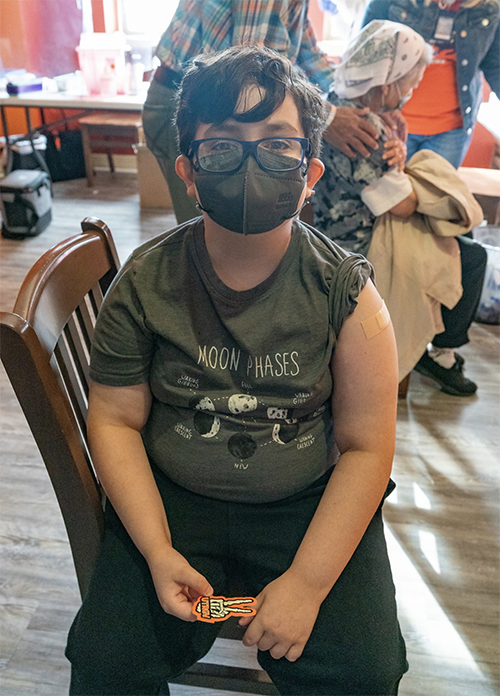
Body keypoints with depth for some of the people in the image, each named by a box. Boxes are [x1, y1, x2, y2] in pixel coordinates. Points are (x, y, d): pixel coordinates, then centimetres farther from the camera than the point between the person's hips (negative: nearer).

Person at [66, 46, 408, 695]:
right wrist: (158, 552, -12)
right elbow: (116, 420, -4)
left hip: (310, 506, 0)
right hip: (171, 499, 1)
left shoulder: (345, 289, -11)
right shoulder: (145, 282, -8)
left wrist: (308, 582, -14)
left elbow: (366, 446, -9)